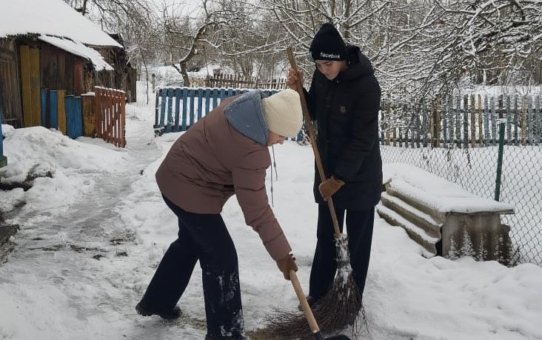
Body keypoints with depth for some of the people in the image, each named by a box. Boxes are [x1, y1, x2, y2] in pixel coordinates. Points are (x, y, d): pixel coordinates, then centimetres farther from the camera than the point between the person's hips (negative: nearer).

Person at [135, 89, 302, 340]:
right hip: (190, 190, -10)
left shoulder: (243, 105, -7)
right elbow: (256, 208, -28)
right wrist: (281, 252, -21)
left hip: (178, 177, 10)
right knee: (221, 257, -2)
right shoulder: (250, 150, -32)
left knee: (191, 242, 26)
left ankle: (156, 301, 43)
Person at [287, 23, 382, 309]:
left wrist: (339, 178, -19)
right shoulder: (321, 75, -4)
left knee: (357, 240, 6)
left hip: (360, 175, -6)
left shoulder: (366, 85, -23)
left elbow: (362, 140, -22)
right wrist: (297, 89, -9)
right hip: (328, 169, 6)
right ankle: (318, 293, 26)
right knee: (325, 235, 14)